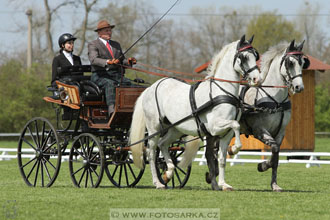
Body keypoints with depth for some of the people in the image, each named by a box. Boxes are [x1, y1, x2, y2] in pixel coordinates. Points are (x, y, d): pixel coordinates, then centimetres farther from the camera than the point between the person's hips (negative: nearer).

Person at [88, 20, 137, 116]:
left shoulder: (116, 45, 27)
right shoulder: (93, 45, 5)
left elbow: (122, 61, 27)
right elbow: (93, 60, -14)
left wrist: (128, 61, 1)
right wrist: (107, 62, -32)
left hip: (116, 75, 6)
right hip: (100, 76, -6)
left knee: (129, 83, -24)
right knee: (110, 84, -37)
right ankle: (111, 109, -54)